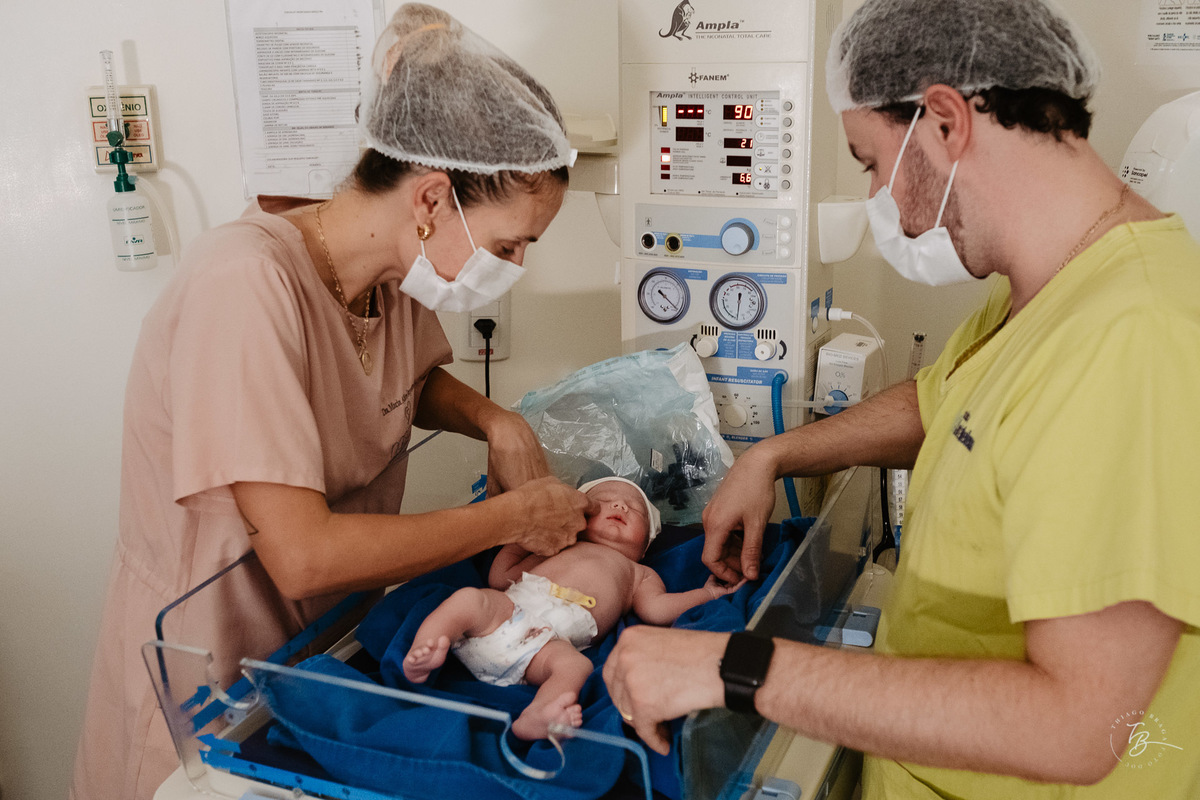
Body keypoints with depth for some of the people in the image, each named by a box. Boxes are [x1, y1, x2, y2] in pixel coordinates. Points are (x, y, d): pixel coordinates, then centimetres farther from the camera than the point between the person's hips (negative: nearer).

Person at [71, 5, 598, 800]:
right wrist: (513, 515, -23)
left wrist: (497, 421, -6)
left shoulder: (395, 266, -7)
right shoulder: (246, 284, -29)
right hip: (209, 687, -6)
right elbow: (304, 556, -33)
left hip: (331, 642, 7)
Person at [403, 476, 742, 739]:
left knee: (575, 664, -34)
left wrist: (707, 592, 8)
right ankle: (421, 655, -34)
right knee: (470, 597, -28)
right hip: (509, 608, 2)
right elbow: (500, 578, 32)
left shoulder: (638, 574, 36)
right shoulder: (556, 549, 39)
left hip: (555, 636, -2)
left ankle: (533, 719, -55)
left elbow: (656, 608, 15)